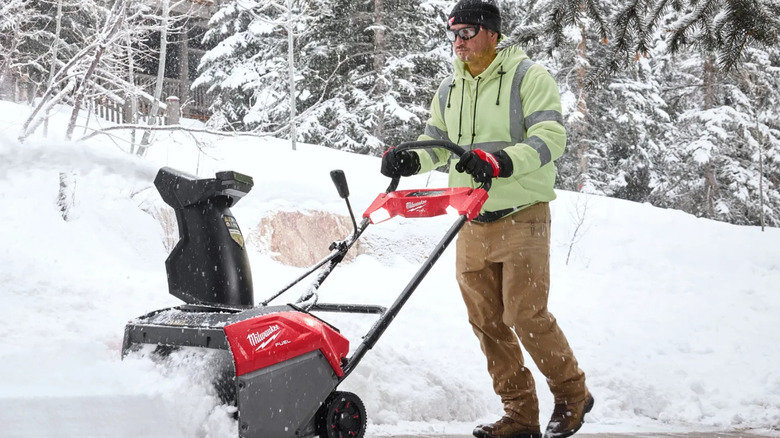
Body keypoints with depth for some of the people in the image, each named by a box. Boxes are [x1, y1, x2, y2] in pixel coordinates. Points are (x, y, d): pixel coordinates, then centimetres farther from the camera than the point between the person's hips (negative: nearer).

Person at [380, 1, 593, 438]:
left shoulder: (529, 76, -5)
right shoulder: (449, 89, 14)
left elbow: (551, 137, -15)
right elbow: (436, 144, 21)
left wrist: (501, 162, -31)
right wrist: (408, 160, -2)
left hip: (522, 217, -6)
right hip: (472, 224, 6)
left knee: (525, 314, -10)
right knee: (486, 321, 4)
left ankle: (572, 395, 12)